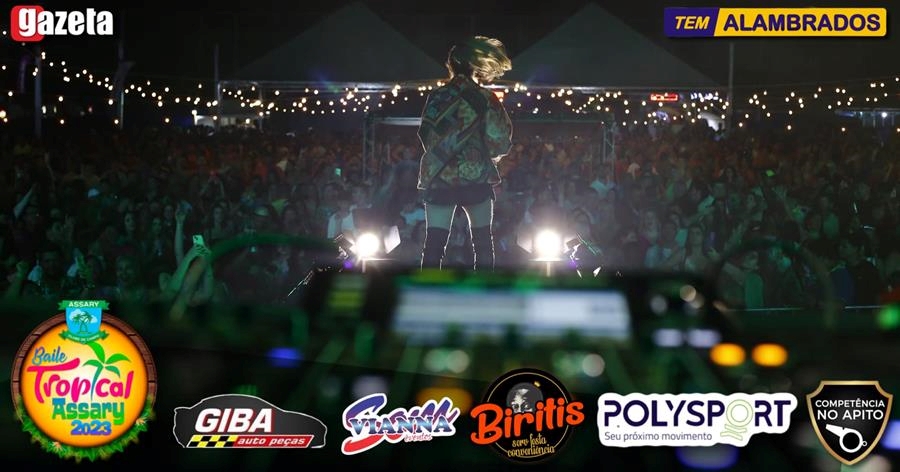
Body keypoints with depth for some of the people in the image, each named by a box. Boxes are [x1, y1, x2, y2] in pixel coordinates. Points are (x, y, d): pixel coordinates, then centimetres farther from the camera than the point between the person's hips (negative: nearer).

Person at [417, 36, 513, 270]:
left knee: (434, 243, 1)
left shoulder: (436, 97, 6)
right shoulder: (483, 97, -2)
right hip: (475, 177, -2)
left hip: (439, 178, 2)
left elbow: (425, 135, 10)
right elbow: (501, 141, -3)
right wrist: (490, 156, 16)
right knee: (482, 242, 11)